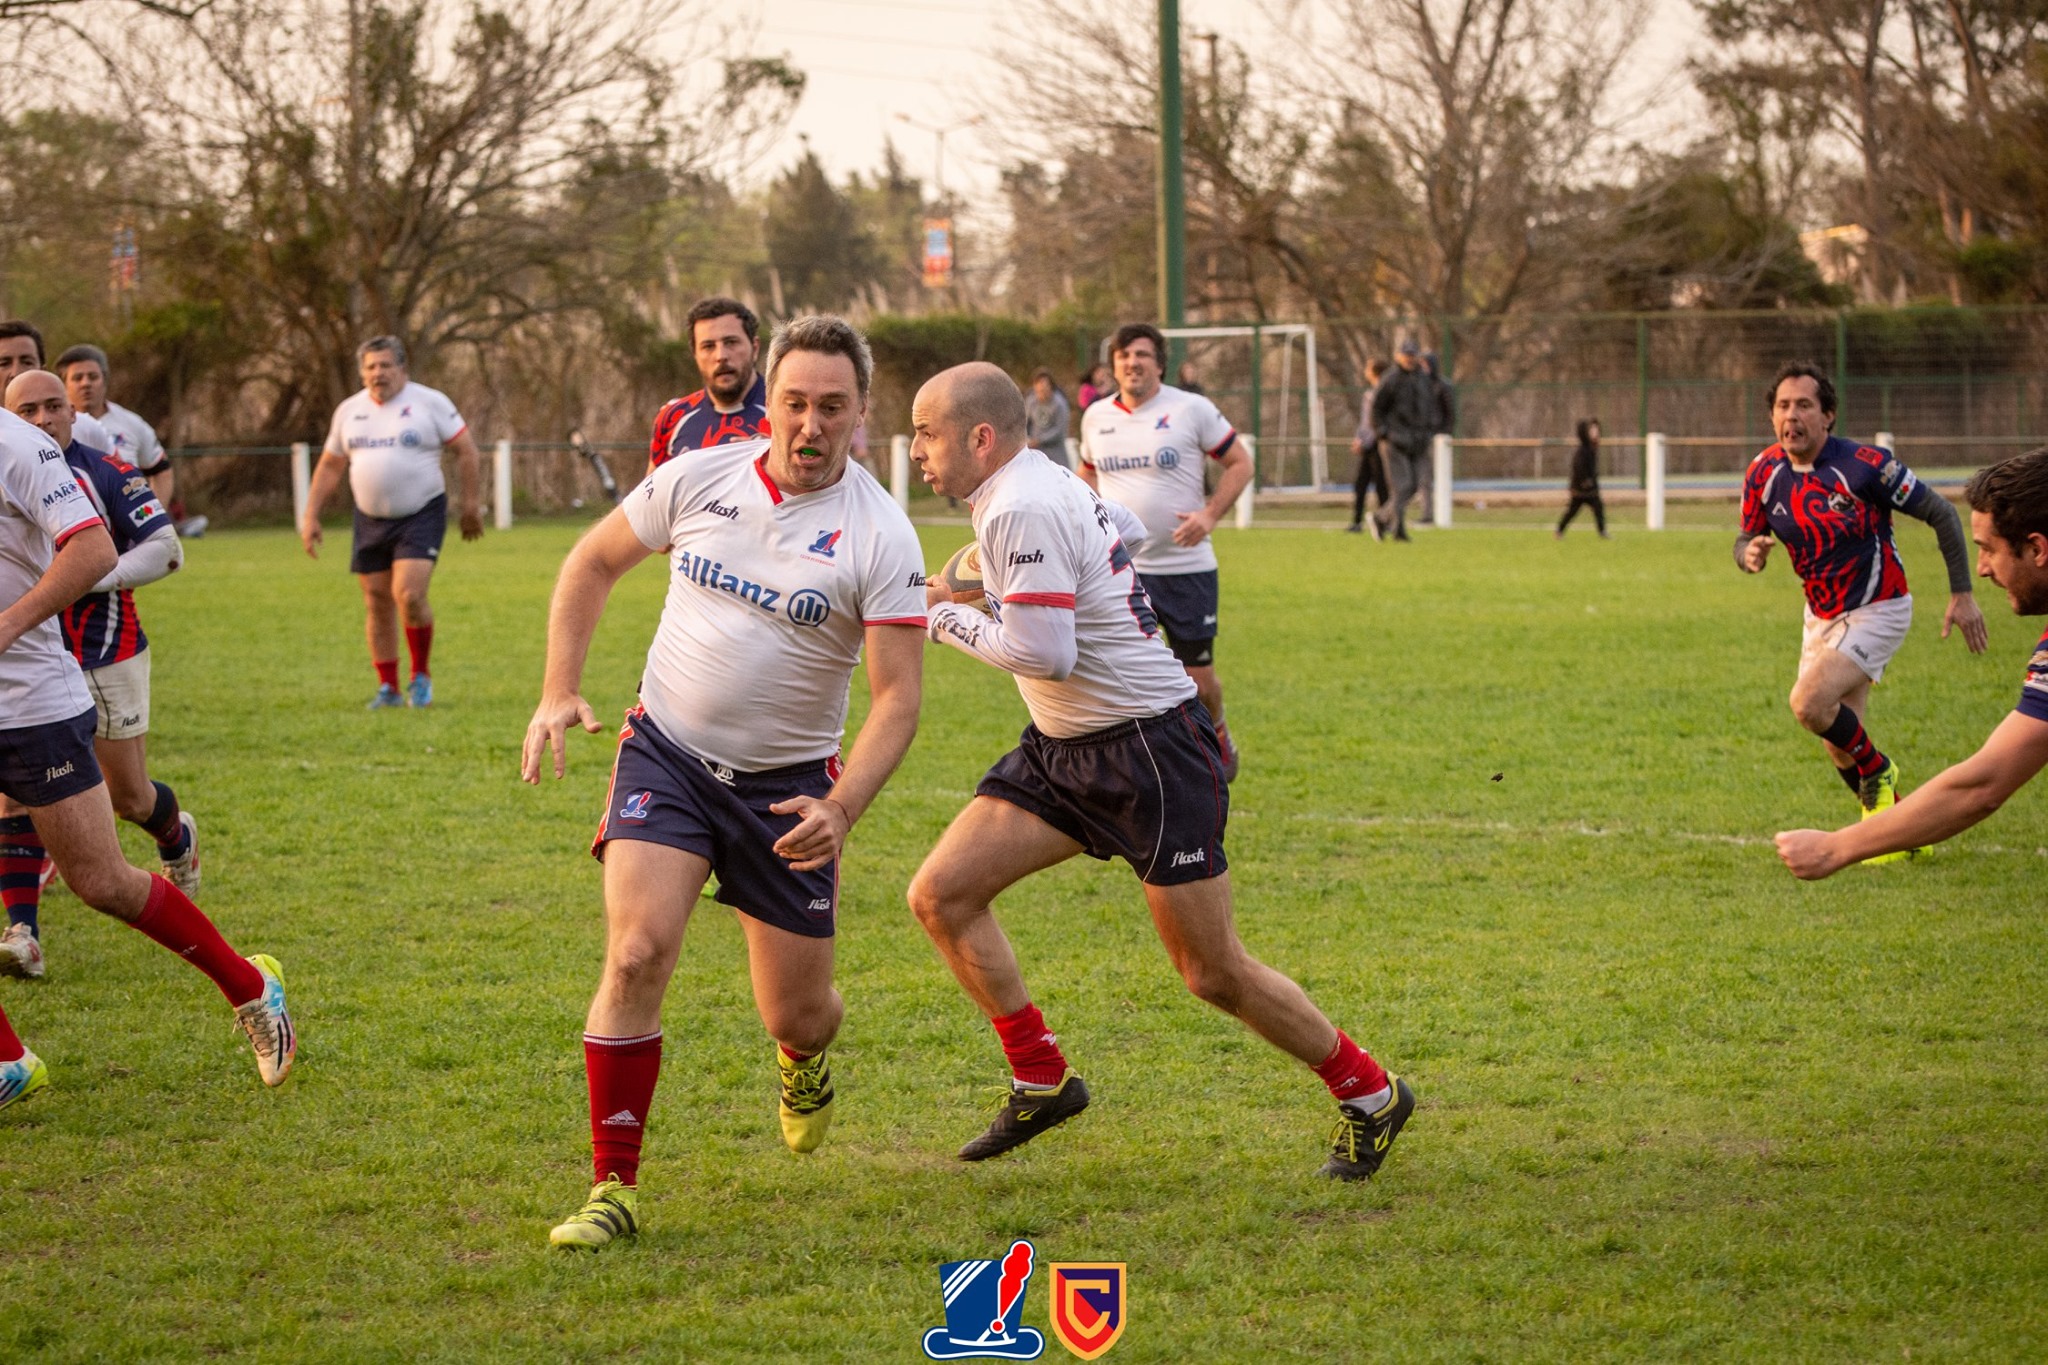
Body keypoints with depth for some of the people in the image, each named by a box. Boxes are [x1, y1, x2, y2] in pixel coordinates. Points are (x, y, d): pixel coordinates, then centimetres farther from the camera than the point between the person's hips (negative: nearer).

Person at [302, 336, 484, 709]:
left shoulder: (429, 402, -4)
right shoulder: (349, 411, 8)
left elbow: (465, 449, -1)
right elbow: (329, 466, 15)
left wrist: (471, 502, -5)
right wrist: (311, 517, 9)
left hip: (421, 515, -5)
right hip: (370, 520, 5)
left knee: (409, 595, -19)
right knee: (377, 605, 5)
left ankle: (421, 676, 0)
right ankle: (388, 689, 15)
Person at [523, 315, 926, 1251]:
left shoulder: (880, 537, -12)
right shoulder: (698, 479, -5)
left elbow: (897, 696, -14)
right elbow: (595, 561, 11)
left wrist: (842, 809, -29)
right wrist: (559, 693, 1)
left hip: (788, 785, 0)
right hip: (666, 753, 1)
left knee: (797, 1017, 6)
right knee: (637, 955, -21)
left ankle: (803, 1063, 47)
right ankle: (614, 1189, -12)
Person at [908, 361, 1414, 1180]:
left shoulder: (1021, 509, -21)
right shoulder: (1041, 486, 9)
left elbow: (1042, 653, -27)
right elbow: (1126, 529, 29)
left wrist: (942, 615, -12)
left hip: (1149, 750, -10)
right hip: (1063, 750, 10)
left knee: (1214, 973, -3)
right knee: (940, 895, -2)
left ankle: (1370, 1096, 15)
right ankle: (1042, 1081, 8)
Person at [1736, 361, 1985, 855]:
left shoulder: (1866, 464, -23)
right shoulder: (1763, 474, -8)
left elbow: (1941, 513, -13)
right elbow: (1746, 539, 5)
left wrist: (1961, 594, -12)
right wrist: (1749, 555, -21)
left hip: (1877, 610, -6)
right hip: (1822, 616, 6)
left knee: (1810, 703, -25)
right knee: (1840, 746, 7)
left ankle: (1877, 771, 2)